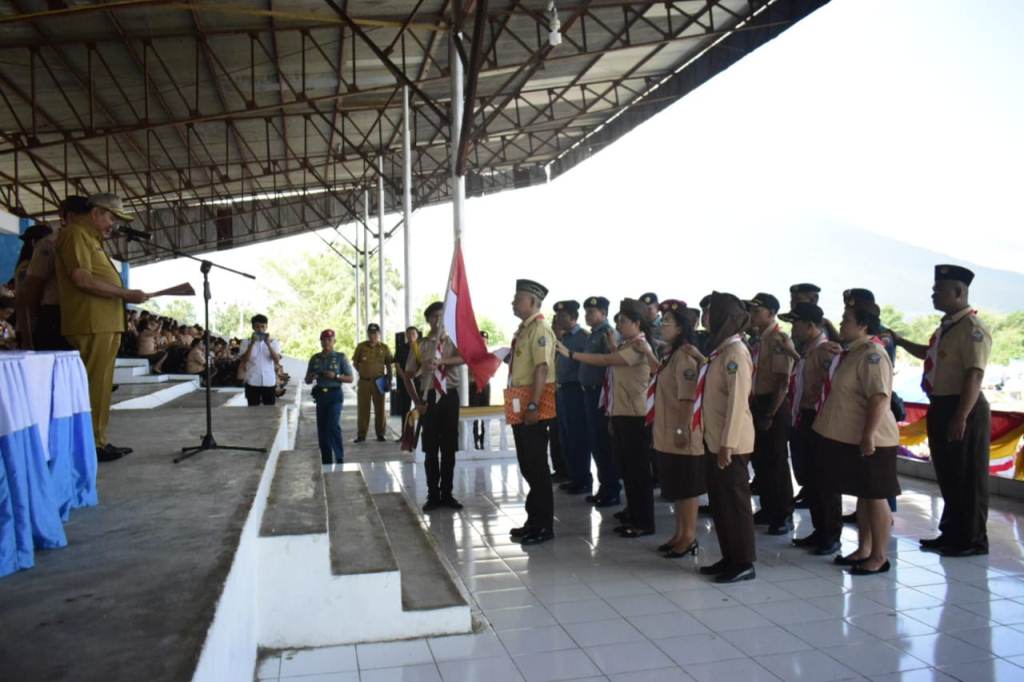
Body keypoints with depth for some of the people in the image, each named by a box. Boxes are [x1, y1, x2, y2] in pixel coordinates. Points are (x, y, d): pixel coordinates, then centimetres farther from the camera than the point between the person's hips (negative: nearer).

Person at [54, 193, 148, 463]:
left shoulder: (91, 239, 24)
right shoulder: (75, 235, -6)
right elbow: (82, 279, -17)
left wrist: (124, 296, 16)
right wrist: (126, 293, -15)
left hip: (105, 325, 10)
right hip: (91, 325, -10)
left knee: (101, 386, 13)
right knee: (93, 387, -8)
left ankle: (99, 440, 20)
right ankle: (91, 445, -3)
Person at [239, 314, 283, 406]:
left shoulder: (274, 342, 5)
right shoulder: (246, 342, 4)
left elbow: (277, 360, -8)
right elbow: (244, 360, -9)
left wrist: (268, 344, -16)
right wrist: (252, 343, -15)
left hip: (269, 382, 1)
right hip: (252, 382, 0)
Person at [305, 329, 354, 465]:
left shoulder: (340, 357, 1)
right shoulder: (315, 358, 10)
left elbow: (350, 378, 0)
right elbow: (307, 380, 15)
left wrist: (335, 376, -15)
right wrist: (311, 377, -8)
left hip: (334, 394, -4)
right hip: (320, 395, 4)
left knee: (333, 426, -17)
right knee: (322, 429, 5)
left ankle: (340, 459, -9)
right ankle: (326, 462, 15)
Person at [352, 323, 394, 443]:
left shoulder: (384, 347, 2)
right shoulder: (361, 347, 3)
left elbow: (388, 364, 6)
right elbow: (355, 362, 11)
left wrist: (389, 379, 2)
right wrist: (362, 371, 1)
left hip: (379, 382, 0)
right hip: (364, 381, 0)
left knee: (380, 408, 6)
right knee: (363, 408, 4)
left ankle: (380, 434, 15)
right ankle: (361, 435, 9)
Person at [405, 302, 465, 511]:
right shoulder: (421, 345, 3)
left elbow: (465, 358, -19)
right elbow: (408, 376, 7)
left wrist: (440, 361, -32)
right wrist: (417, 402, -1)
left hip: (450, 397, 1)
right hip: (430, 398, -1)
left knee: (449, 447, 7)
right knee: (431, 449, 5)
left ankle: (447, 494, 20)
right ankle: (433, 495, 17)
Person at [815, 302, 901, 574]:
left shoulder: (872, 354, -17)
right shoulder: (851, 351, 12)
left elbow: (879, 398, -25)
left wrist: (869, 435, -29)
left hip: (868, 440, -9)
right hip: (848, 437, 9)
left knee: (875, 497, 1)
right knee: (862, 495, 16)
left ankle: (879, 556, 12)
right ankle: (863, 549, 27)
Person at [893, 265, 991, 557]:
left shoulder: (972, 328, -17)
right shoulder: (946, 325, 12)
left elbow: (974, 376, -23)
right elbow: (929, 354, 31)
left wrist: (960, 418, -25)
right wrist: (900, 341, 22)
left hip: (963, 409, -9)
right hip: (940, 407, 9)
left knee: (966, 478, 3)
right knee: (947, 476, 17)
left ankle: (972, 540, 17)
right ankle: (951, 533, 30)